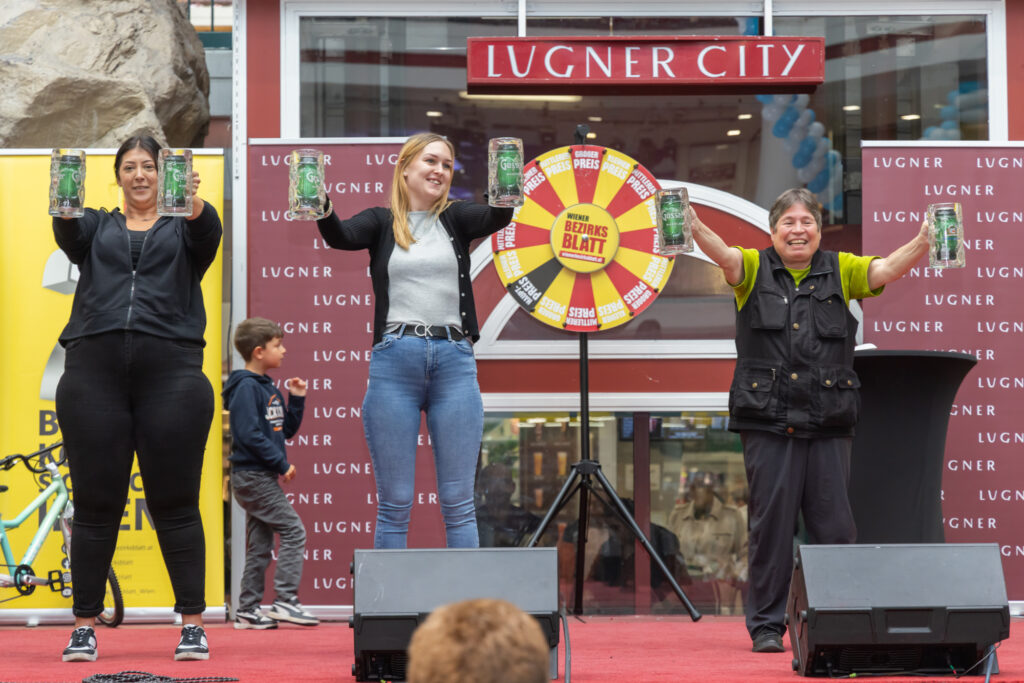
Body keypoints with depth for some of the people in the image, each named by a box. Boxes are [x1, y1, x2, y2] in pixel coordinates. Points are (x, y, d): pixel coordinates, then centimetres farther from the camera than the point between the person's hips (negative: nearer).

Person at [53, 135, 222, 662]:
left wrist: (193, 203, -31)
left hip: (170, 368, -1)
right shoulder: (98, 227, 18)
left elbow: (207, 232, -8)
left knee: (175, 502, -1)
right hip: (95, 368, 1)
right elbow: (69, 235, -4)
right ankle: (83, 626, 6)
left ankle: (193, 624, 3)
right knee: (95, 504, 2)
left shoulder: (183, 227, 15)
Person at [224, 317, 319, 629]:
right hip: (252, 474, -10)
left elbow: (286, 430, 20)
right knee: (293, 531, -12)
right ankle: (285, 600, -12)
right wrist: (281, 463, -19)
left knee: (260, 545, 10)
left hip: (262, 477, 10)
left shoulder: (269, 388, 16)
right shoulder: (246, 387, -13)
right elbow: (249, 433, -21)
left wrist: (296, 399, 8)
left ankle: (247, 611, 14)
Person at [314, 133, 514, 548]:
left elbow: (497, 217, -7)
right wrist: (321, 206, -30)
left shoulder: (455, 220, 13)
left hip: (454, 362, 1)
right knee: (394, 504, 1)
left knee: (458, 502, 2)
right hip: (394, 362, -1)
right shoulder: (383, 222, 10)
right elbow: (340, 236, -9)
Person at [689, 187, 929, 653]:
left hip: (829, 423, 2)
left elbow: (885, 269, -5)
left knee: (834, 524, 3)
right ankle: (766, 625, 9)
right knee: (771, 523, 1)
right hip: (768, 422, -1)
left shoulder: (840, 272, 11)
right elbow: (724, 255, -13)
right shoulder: (754, 270, 6)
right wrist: (694, 228, -35)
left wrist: (922, 243, -24)